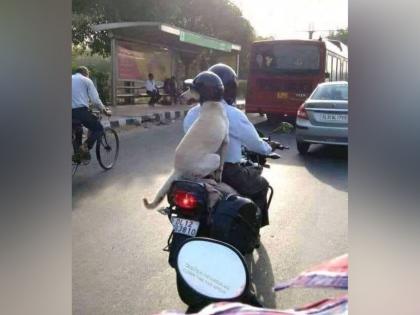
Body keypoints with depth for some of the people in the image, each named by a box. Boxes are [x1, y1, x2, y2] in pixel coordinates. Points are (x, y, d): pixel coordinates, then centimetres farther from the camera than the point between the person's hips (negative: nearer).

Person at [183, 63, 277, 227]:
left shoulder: (191, 114, 2)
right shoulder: (233, 115, -15)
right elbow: (254, 143, -3)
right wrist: (269, 147, 20)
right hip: (227, 175, -6)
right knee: (261, 185, 20)